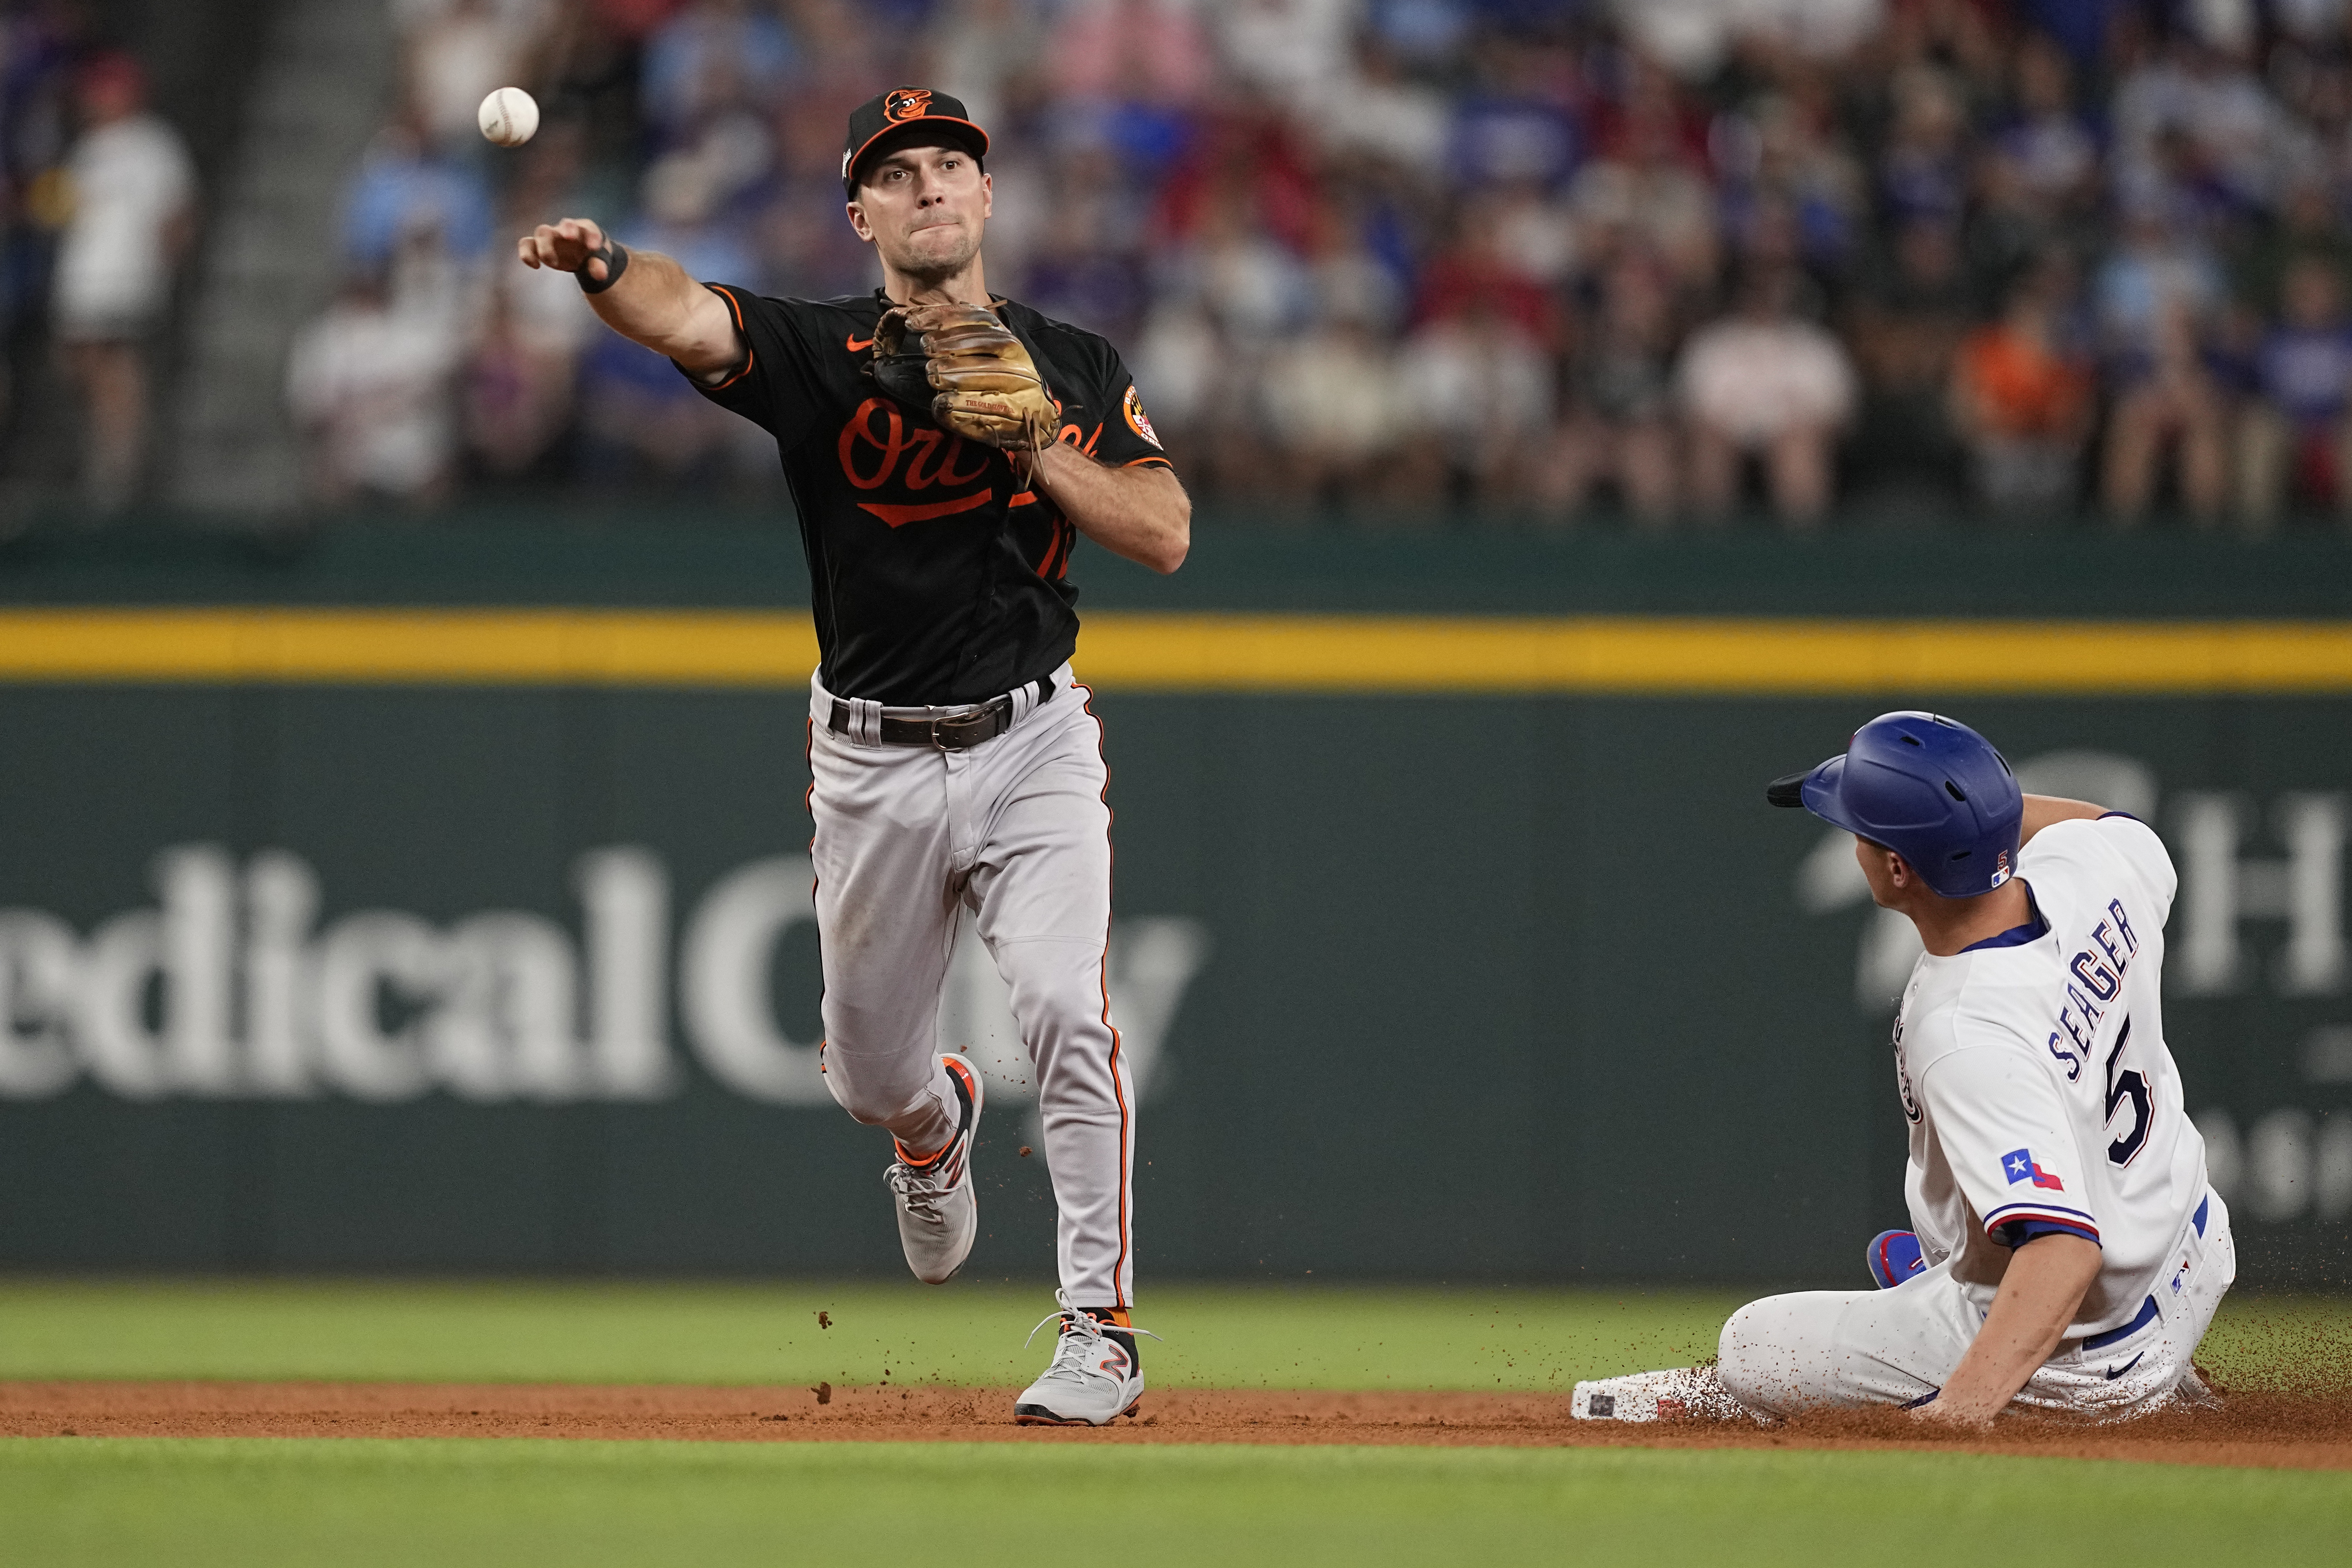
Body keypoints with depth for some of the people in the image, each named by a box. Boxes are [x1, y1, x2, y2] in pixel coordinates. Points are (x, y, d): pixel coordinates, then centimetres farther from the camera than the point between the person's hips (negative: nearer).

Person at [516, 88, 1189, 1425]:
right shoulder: (816, 355, -3)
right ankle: (937, 1125, 50)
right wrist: (601, 266, -45)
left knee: (1066, 1009, -21)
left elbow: (1165, 534, -4)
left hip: (1031, 747, -1)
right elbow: (684, 316, -23)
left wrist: (1032, 444, -16)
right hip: (871, 763, 1)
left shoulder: (1074, 368, 4)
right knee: (869, 1072, 12)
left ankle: (1102, 1329, -15)